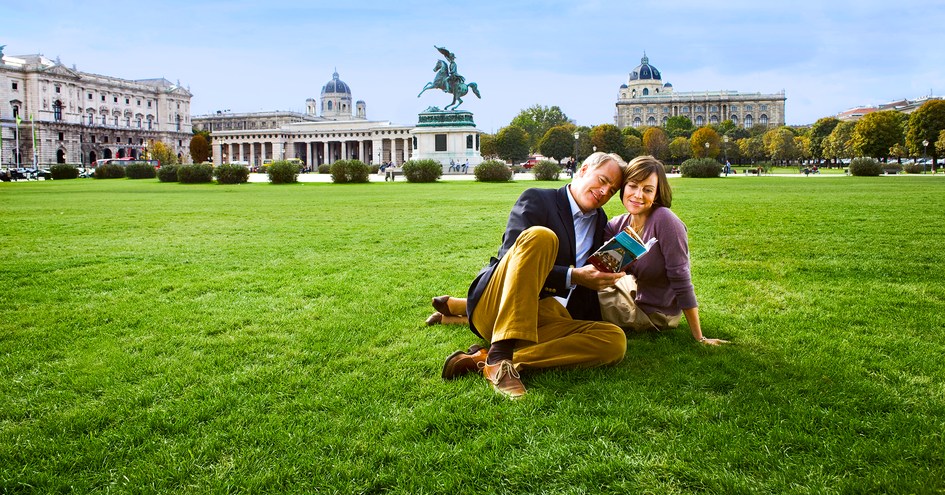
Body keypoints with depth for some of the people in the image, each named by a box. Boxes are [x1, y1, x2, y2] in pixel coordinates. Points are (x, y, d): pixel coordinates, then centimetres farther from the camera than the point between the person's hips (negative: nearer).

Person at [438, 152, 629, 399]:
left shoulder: (600, 221, 22)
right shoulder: (536, 200, 3)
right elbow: (508, 261, -11)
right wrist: (572, 276, -19)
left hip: (541, 319, 5)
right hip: (492, 303, -5)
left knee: (615, 341, -23)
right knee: (540, 236, -30)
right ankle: (499, 356, -38)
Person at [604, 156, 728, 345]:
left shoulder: (665, 220, -24)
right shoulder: (620, 223, -3)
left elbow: (681, 281, -23)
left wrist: (699, 338, -19)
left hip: (655, 313, -6)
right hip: (636, 297, 7)